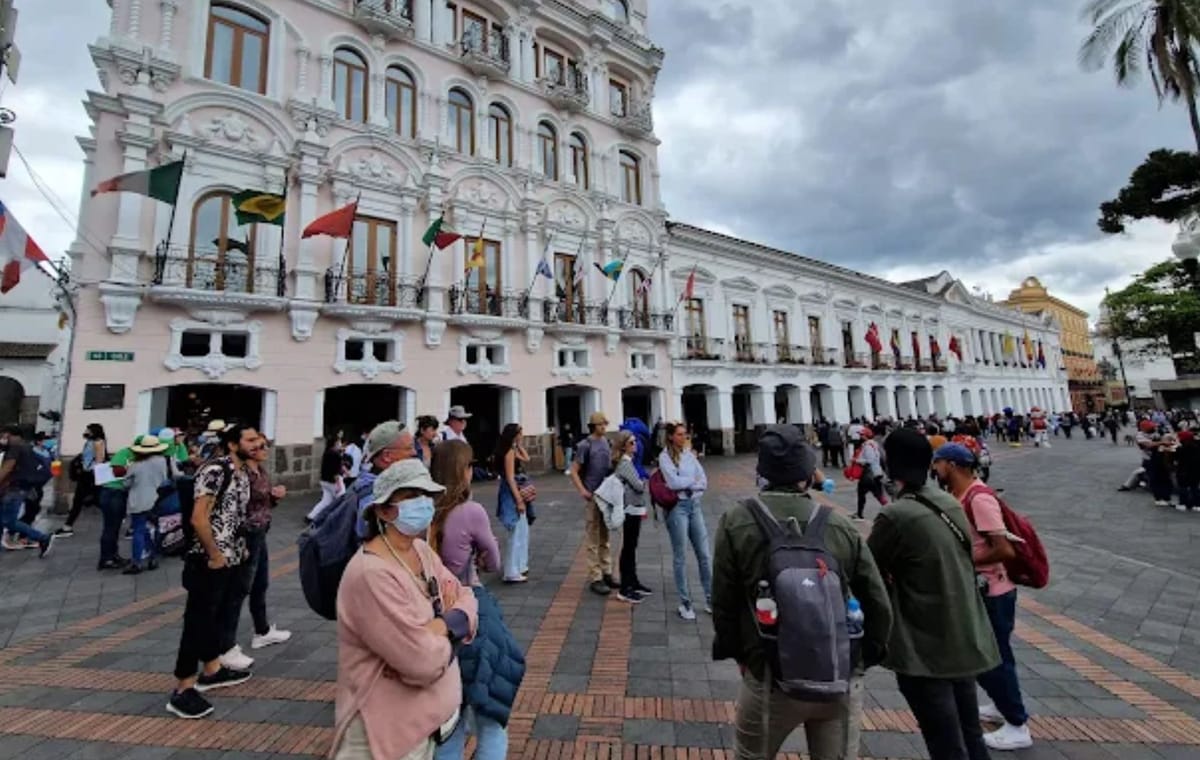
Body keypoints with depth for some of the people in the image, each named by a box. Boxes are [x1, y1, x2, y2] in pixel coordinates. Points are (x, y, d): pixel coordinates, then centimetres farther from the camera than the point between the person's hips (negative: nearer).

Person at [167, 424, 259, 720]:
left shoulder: (243, 474, 10)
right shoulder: (215, 470, -18)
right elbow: (198, 518, -21)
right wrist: (214, 555, -17)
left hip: (231, 559, 9)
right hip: (209, 561, -9)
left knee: (214, 615, 20)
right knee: (197, 619, -1)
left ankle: (211, 670, 33)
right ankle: (183, 689, 9)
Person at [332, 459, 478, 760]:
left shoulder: (421, 551, 0)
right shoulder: (372, 574, -28)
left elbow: (465, 598, 1)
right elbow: (424, 662, -28)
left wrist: (440, 627, -18)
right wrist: (449, 625, -9)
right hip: (389, 732, -8)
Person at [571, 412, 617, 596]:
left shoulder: (606, 442, 8)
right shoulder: (585, 445, -10)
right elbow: (574, 472, -10)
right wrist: (582, 491, -20)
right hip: (593, 497, -6)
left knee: (605, 537, 16)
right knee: (594, 540, 2)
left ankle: (607, 573, 28)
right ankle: (595, 578, 11)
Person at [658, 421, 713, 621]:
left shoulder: (690, 454, 10)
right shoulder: (665, 456, -5)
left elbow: (704, 482, 5)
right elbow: (674, 482, -16)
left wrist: (686, 484, -9)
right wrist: (694, 479, -2)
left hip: (694, 504, 5)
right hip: (677, 506, -5)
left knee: (705, 555, 8)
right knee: (680, 557, 5)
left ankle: (711, 599, 22)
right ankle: (685, 603, 19)